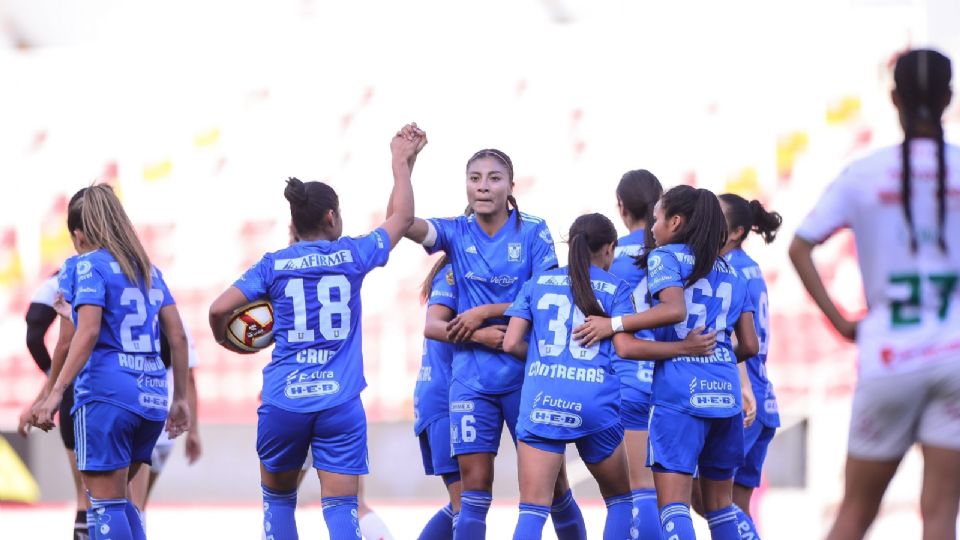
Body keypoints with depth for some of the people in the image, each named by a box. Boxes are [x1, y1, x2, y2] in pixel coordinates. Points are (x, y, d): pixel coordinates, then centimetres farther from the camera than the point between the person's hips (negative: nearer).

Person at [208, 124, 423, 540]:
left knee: (277, 499, 20)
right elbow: (402, 217, 18)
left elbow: (219, 309, -6)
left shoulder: (274, 265, 2)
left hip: (283, 401, 1)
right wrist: (402, 162, 30)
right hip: (340, 403, -1)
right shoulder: (352, 256, 2)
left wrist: (223, 336, 16)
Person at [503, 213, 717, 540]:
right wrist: (685, 348, 1)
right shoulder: (616, 289, 8)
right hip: (596, 403, -1)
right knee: (619, 498, 21)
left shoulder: (537, 283, 14)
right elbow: (626, 346, -5)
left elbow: (511, 343, 8)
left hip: (541, 401, 1)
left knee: (532, 510, -2)